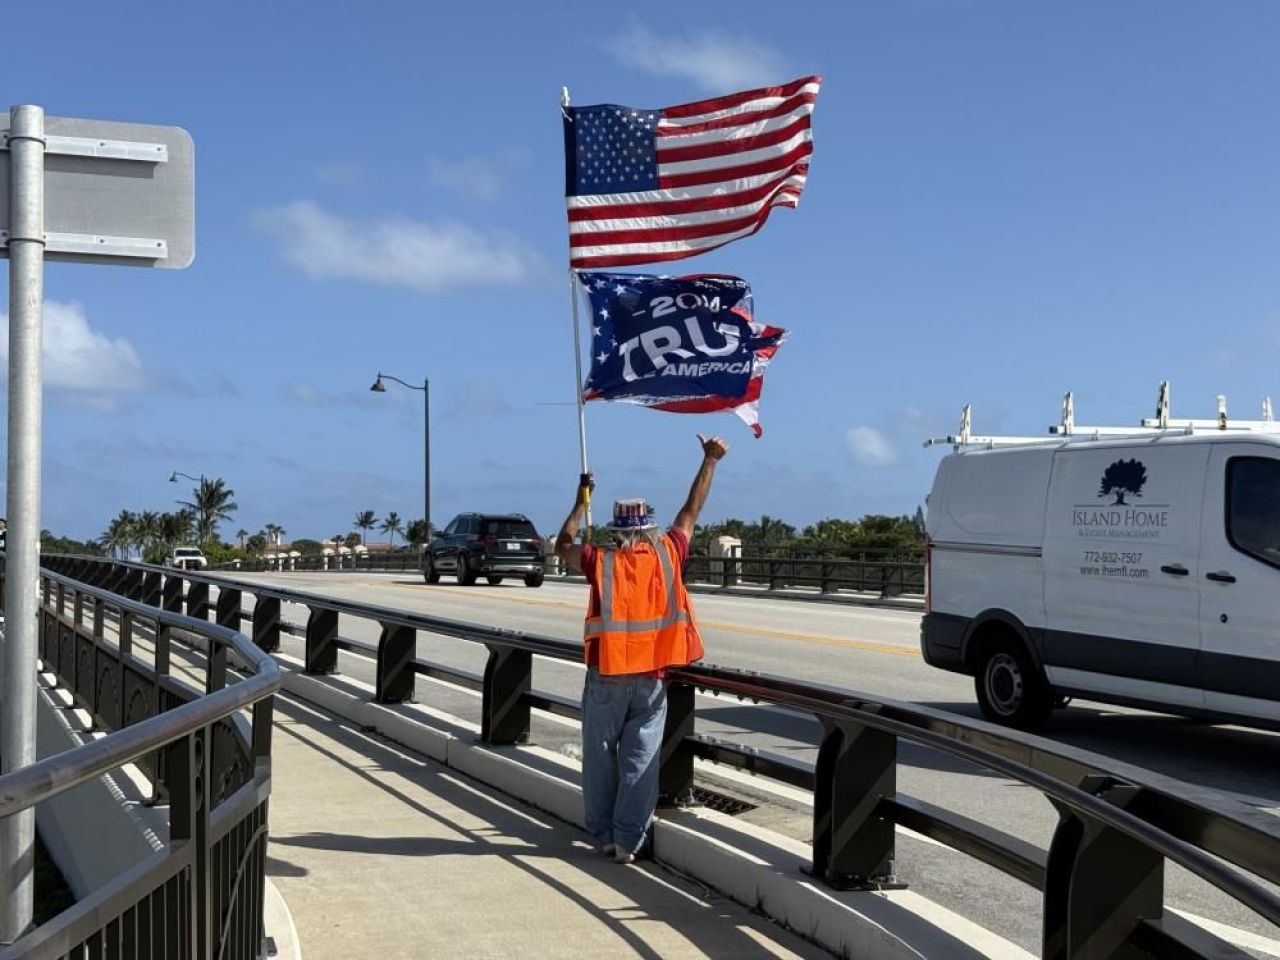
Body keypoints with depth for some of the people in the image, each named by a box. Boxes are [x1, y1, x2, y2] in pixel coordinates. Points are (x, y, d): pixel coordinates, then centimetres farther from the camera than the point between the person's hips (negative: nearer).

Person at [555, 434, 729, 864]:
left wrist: (581, 502, 22)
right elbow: (692, 511, 10)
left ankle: (603, 833, 17)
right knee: (640, 759, 4)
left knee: (600, 756, 11)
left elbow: (563, 545, 15)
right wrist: (710, 461, 20)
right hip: (652, 676, 1)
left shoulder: (601, 562, -6)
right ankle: (628, 840, 3)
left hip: (606, 676, -1)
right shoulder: (667, 555, -3)